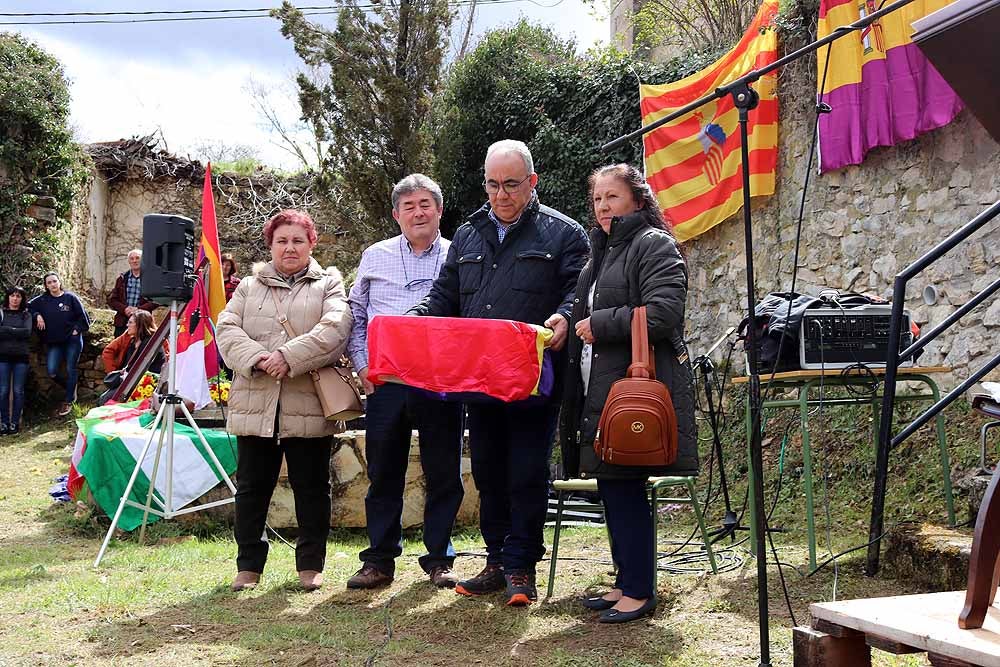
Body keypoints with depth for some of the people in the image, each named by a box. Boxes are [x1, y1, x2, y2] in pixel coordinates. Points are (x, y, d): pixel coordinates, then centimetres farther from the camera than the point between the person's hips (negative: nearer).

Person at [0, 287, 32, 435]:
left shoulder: (26, 315, 9)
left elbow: (28, 332, -8)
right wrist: (17, 332, -10)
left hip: (21, 357, 0)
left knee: (18, 391, 1)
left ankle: (15, 423, 7)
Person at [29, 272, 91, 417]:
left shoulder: (70, 297, -2)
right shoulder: (42, 300, 4)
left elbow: (82, 315, 0)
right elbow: (28, 307, 9)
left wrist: (77, 329, -6)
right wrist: (37, 315, -5)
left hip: (72, 340, -3)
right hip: (54, 342, 3)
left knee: (71, 370, 2)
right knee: (51, 372, -9)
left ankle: (68, 401, 13)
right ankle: (70, 388, 19)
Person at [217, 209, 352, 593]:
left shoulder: (329, 285, 8)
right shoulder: (249, 287, 17)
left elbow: (334, 330, -10)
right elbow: (226, 330, 4)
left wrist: (289, 357, -20)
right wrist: (256, 358, -15)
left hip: (308, 406, -2)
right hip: (254, 405, 2)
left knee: (311, 488, 6)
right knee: (252, 488, 8)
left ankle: (311, 564, 18)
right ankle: (248, 565, 19)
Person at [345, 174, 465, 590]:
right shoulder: (375, 257, 12)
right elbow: (356, 317, 15)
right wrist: (362, 366, 4)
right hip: (385, 381, 1)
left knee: (444, 474, 4)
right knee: (383, 473, 6)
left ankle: (438, 559, 16)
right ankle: (380, 560, 16)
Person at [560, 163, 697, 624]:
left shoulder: (654, 245, -7)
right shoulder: (602, 251, 21)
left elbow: (662, 314, -20)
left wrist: (599, 325, -13)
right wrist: (573, 328, 14)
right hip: (600, 391, 9)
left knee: (626, 489, -6)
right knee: (611, 487, 12)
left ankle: (640, 591, 4)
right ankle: (626, 582, 22)